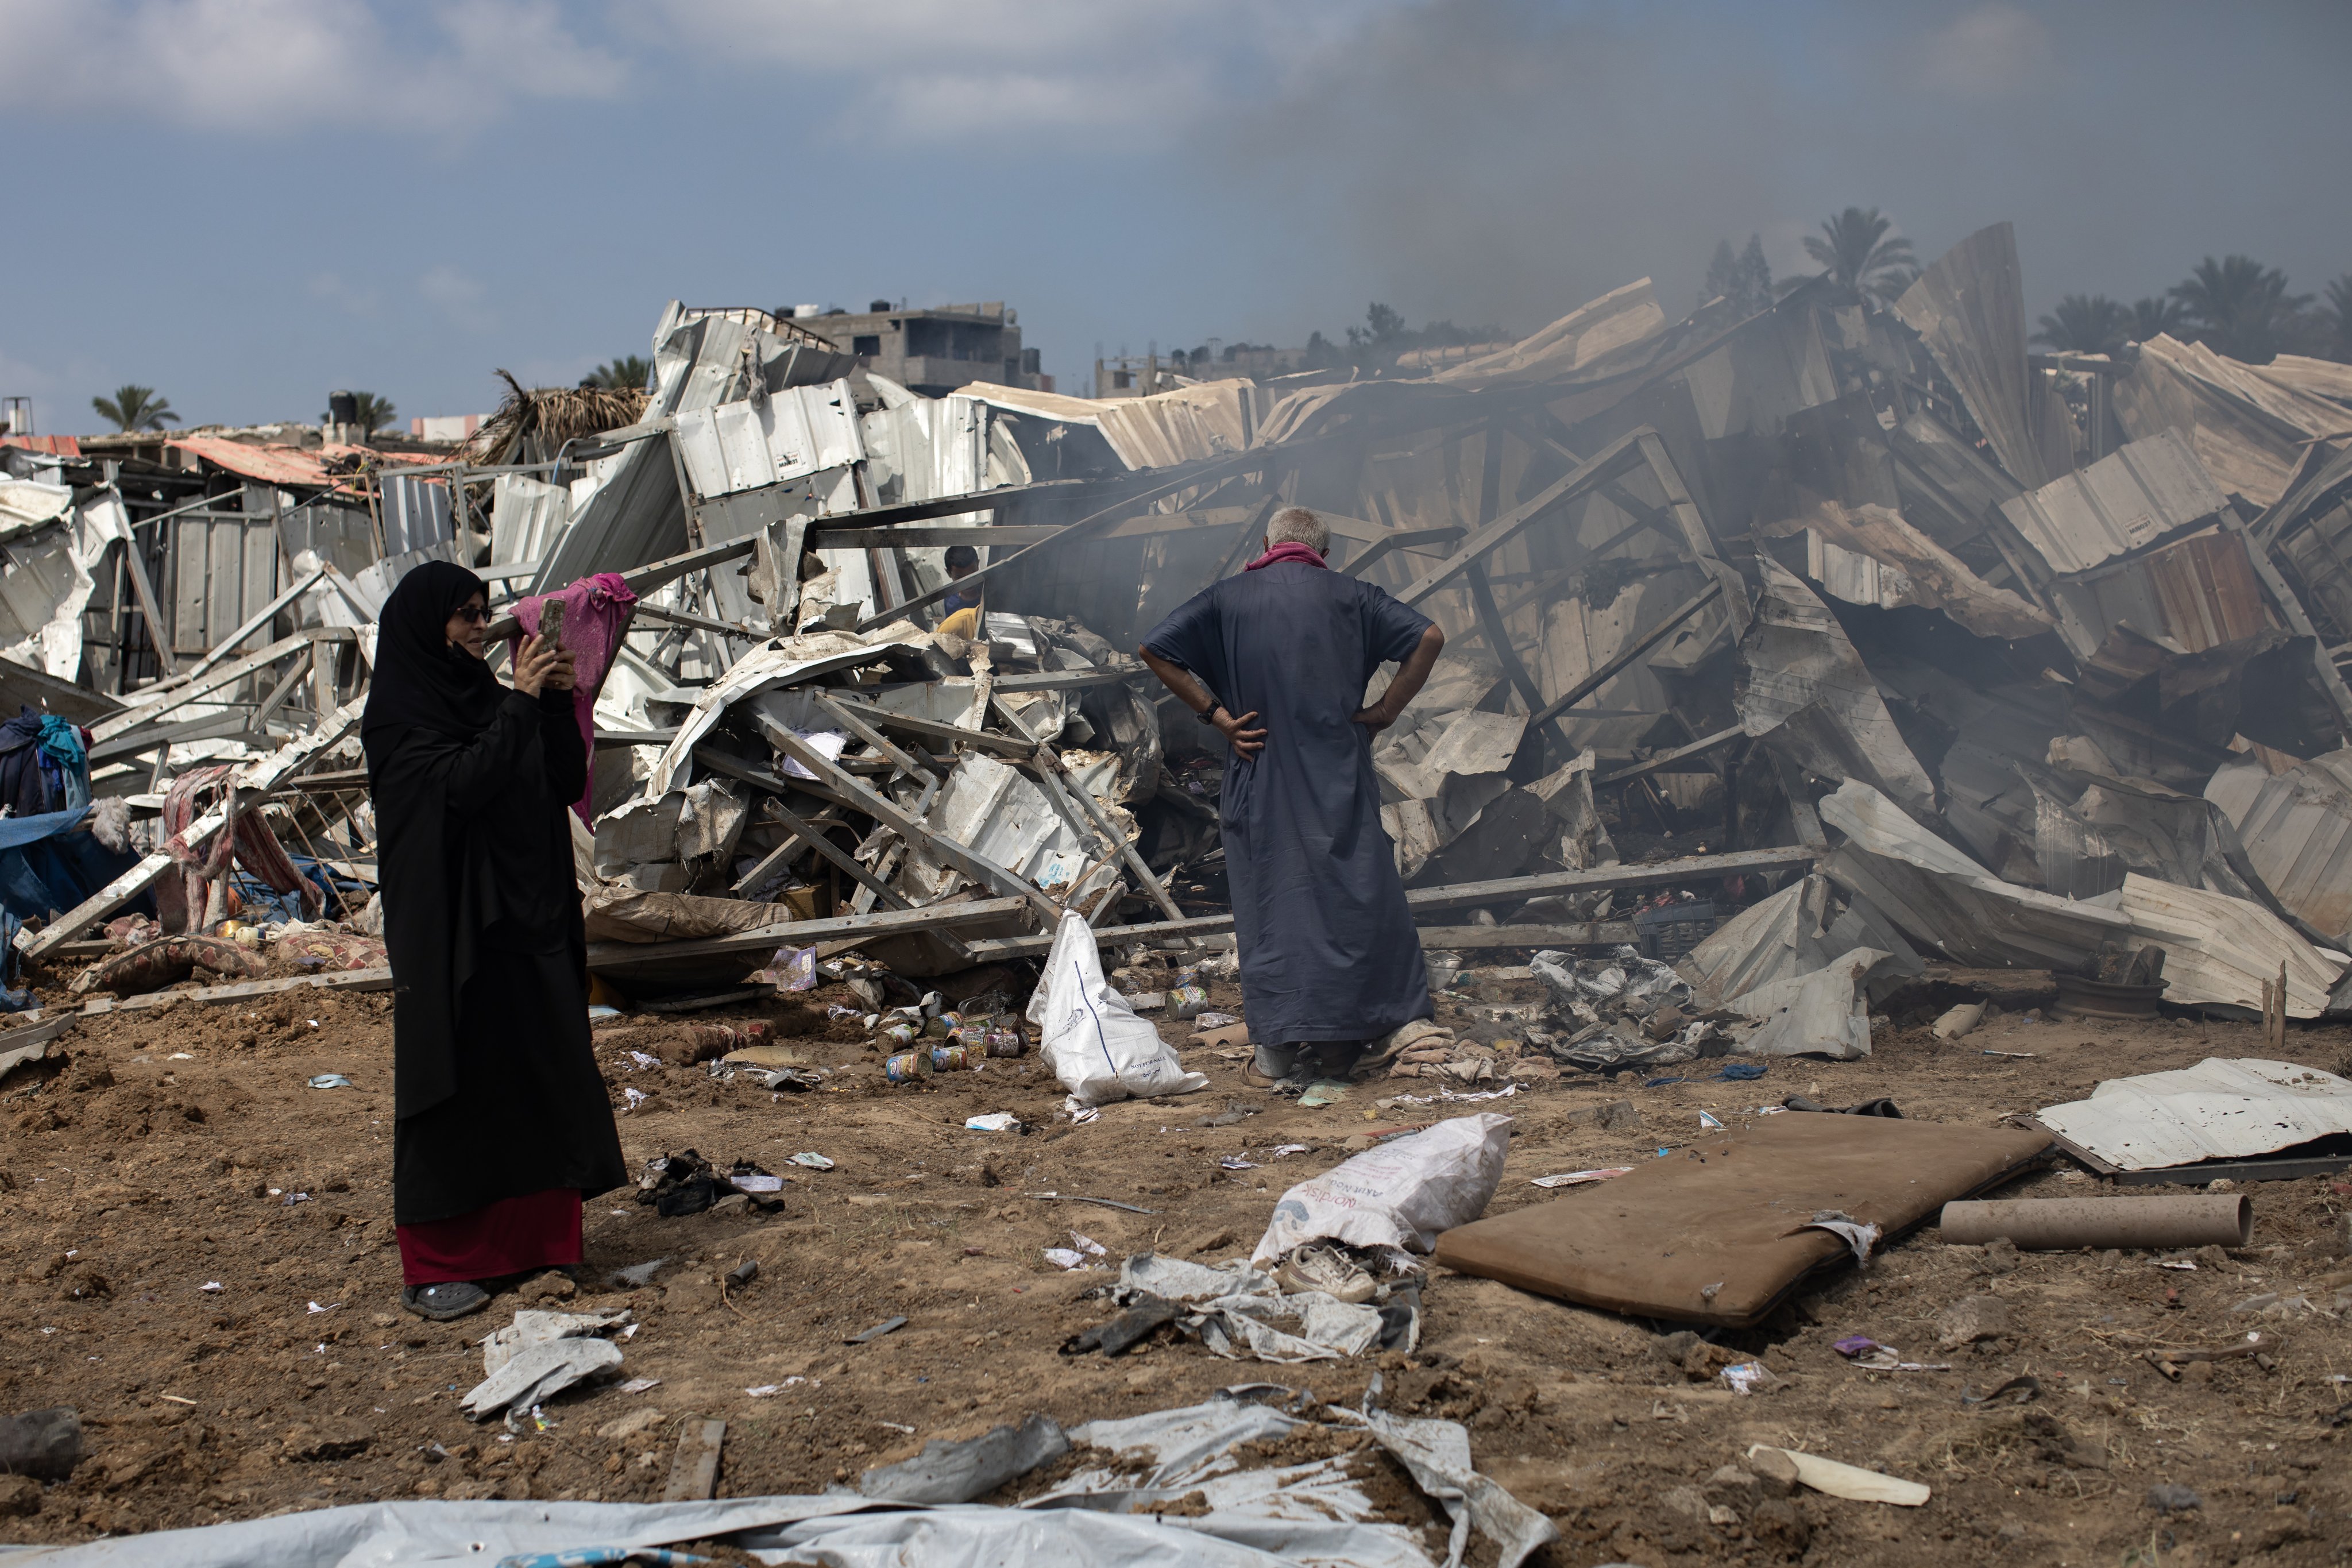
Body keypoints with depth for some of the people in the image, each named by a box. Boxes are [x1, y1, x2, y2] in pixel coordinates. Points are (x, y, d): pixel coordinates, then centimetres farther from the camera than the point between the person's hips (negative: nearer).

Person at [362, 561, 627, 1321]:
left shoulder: (487, 698, 13)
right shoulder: (397, 716, -8)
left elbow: (568, 782, 9)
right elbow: (460, 783, -22)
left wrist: (557, 704, -5)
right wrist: (521, 703, -19)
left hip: (529, 921, 7)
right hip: (450, 929, -7)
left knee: (540, 1079, 9)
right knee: (456, 1086, -3)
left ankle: (530, 1239, 20)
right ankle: (432, 1267, 5)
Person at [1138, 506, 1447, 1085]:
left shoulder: (1227, 598, 5)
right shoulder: (1348, 595, 5)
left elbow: (1155, 650, -2)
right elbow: (1428, 637, -3)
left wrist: (1217, 713, -2)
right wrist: (1384, 712, 0)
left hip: (1259, 776, 0)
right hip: (1338, 772, 0)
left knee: (1268, 897, 5)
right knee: (1351, 892, 8)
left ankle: (1277, 1049, 5)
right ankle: (1339, 1043, 9)